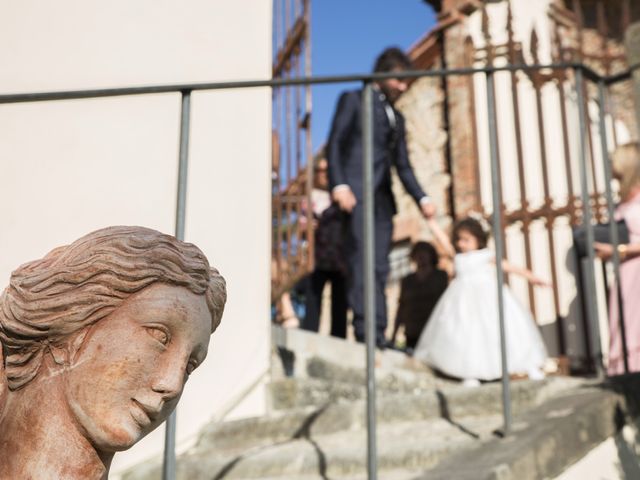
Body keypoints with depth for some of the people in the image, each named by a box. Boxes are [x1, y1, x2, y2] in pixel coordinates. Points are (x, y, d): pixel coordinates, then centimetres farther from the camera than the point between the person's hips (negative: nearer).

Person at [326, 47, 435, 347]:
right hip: (356, 194, -6)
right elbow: (334, 144, -1)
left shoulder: (397, 118, 27)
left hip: (382, 199, 6)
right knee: (362, 262, -16)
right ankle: (366, 331, -20)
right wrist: (339, 184, -16)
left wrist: (421, 198, 6)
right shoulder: (353, 100, 10)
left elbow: (403, 165, 22)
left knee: (379, 269, 0)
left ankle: (377, 336, 0)